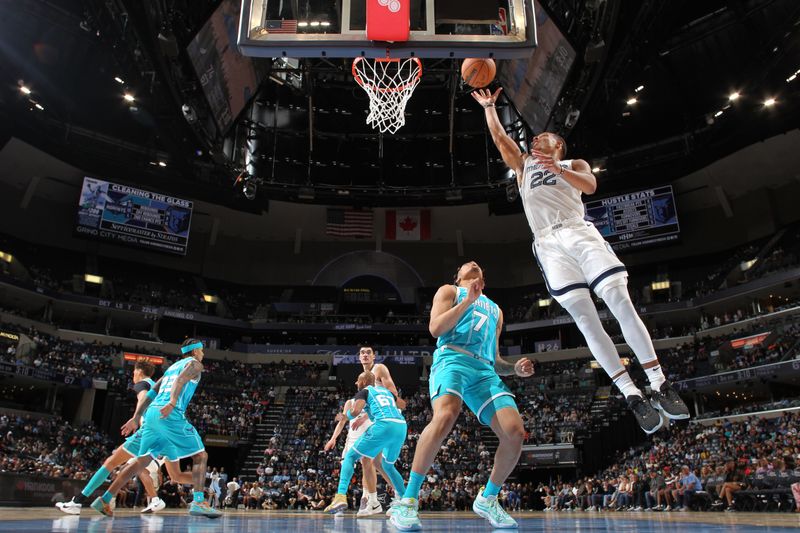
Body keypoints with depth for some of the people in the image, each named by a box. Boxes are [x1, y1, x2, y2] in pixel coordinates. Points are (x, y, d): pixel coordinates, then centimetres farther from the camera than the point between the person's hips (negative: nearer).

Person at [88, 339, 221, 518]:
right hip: (170, 415, -8)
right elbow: (181, 379, -15)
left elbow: (151, 393, 27)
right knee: (200, 456, -3)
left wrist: (136, 418, 26)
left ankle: (104, 500, 15)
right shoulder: (194, 363, 7)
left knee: (142, 461, 16)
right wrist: (172, 403, -30)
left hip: (152, 413, 8)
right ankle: (198, 502, -15)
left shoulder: (172, 366, 30)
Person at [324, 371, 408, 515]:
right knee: (387, 465, 29)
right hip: (402, 426, 6)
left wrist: (344, 417, 15)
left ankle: (341, 496, -13)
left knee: (350, 456, 6)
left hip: (383, 425, -6)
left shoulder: (364, 391, 13)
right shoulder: (386, 390, 30)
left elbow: (356, 410, -6)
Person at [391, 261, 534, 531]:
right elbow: (435, 329, 2)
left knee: (515, 433, -14)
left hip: (485, 370, 5)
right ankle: (408, 500, -25)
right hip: (453, 359, -5)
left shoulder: (495, 309, 35)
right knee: (446, 416, -35)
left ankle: (487, 499, 10)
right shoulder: (449, 291, 20)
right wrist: (467, 301, -3)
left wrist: (514, 368, 11)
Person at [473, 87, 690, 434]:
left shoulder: (574, 164, 23)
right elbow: (499, 137, 23)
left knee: (622, 304, -14)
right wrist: (489, 106, 25)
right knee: (586, 320, -12)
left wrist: (558, 170, -13)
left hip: (580, 232, -1)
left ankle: (660, 386, -9)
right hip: (549, 244, 1)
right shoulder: (524, 165, 31)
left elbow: (590, 186, 1)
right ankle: (633, 396, -11)